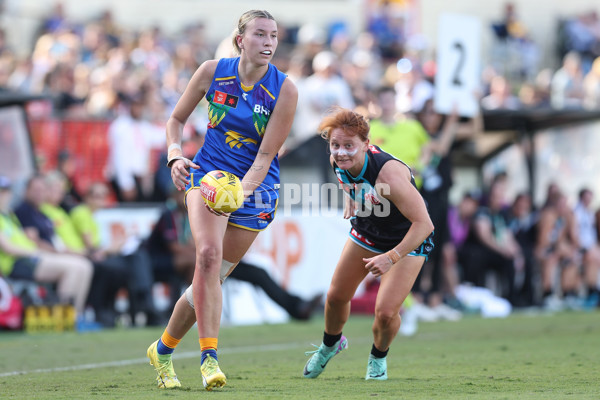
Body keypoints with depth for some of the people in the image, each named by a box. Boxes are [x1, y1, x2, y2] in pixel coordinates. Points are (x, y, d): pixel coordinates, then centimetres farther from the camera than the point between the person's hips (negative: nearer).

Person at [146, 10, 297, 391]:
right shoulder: (213, 72, -8)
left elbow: (266, 155, -14)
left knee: (213, 275, 3)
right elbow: (177, 119, 6)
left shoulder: (284, 90, -13)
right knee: (208, 253, -26)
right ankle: (209, 357, -25)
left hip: (254, 186, 0)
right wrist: (175, 155, -13)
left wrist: (240, 192, -29)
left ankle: (164, 349, 24)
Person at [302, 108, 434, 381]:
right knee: (336, 297, 11)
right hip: (366, 233, 6)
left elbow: (423, 224, -40)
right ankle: (330, 345, 46)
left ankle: (378, 357, 21)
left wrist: (391, 257, -44)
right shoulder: (339, 162, -20)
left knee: (386, 312, -15)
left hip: (408, 241, -6)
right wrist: (350, 198, -1)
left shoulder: (389, 175, -41)